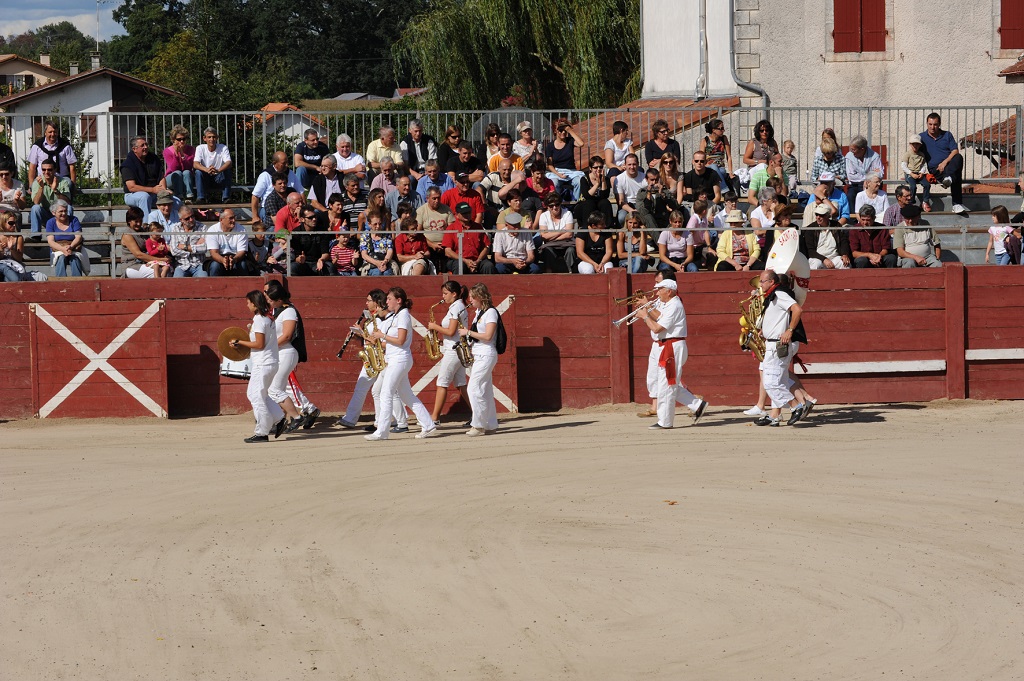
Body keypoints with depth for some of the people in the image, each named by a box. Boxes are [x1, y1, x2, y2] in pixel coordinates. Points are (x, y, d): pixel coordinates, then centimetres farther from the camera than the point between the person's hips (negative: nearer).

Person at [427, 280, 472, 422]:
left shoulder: (455, 308, -14)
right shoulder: (460, 307, 15)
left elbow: (451, 332, -20)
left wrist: (435, 327, -8)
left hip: (453, 350, -10)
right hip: (460, 350, 10)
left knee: (442, 383, -5)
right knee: (460, 384, 9)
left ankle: (435, 417, -4)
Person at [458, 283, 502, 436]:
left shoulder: (491, 312, -12)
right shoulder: (479, 312, 15)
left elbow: (487, 336, -20)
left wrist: (468, 332, -14)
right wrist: (468, 335, 4)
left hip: (486, 355, -9)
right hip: (478, 355, 9)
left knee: (473, 389, -12)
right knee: (485, 391, 9)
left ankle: (478, 424, -7)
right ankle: (491, 426, 11)